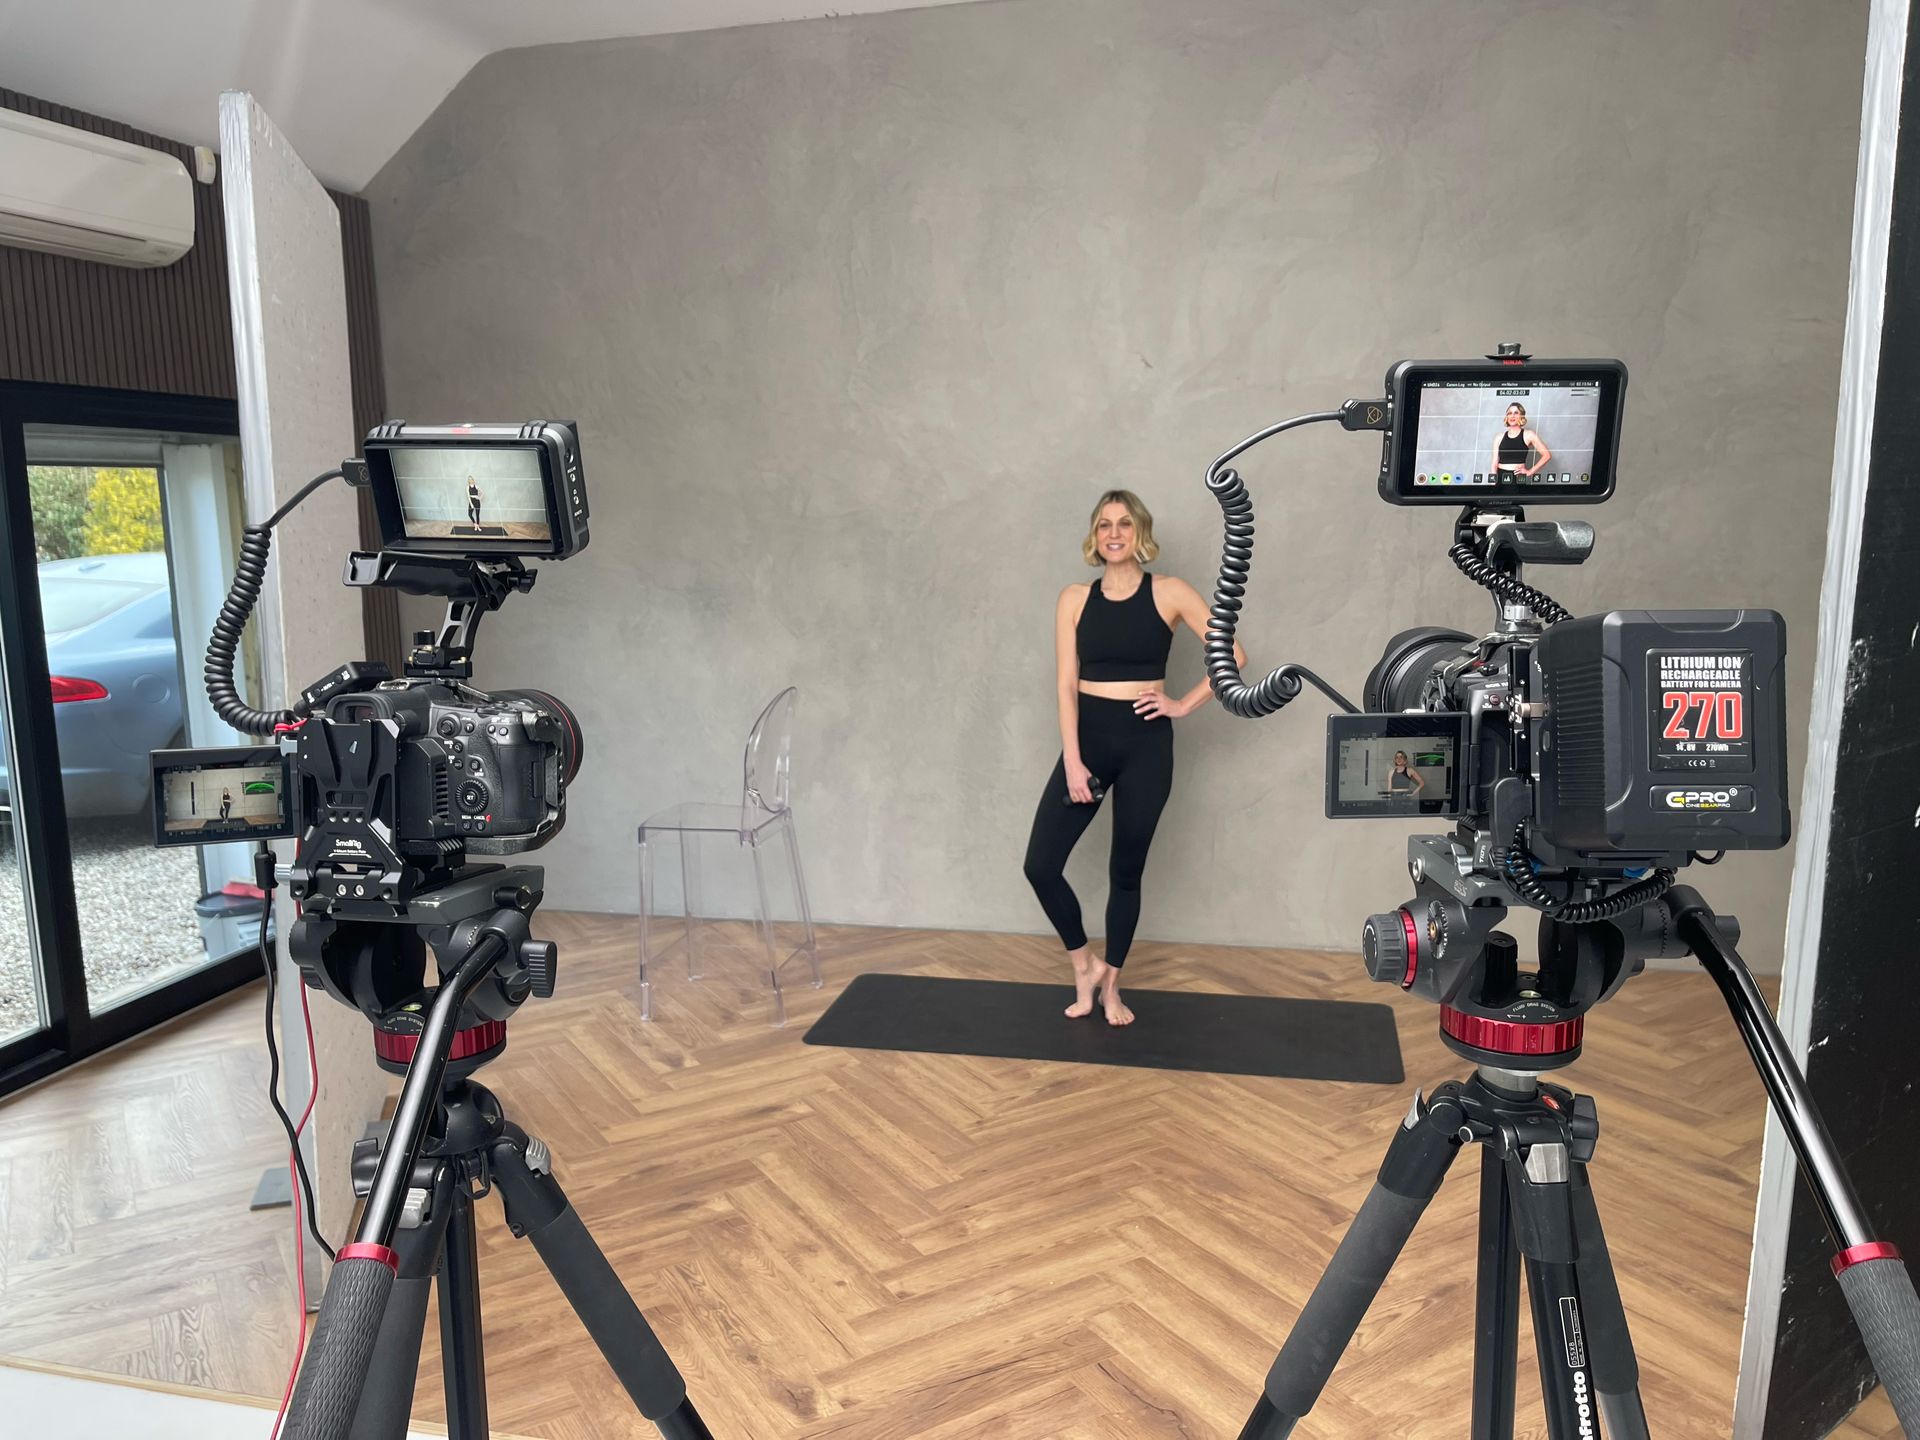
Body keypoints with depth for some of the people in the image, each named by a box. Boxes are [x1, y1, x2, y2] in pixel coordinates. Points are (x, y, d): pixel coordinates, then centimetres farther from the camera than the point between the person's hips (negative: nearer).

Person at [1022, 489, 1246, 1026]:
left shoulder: (1169, 594, -2)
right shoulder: (1074, 599, 2)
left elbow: (1233, 657, -1)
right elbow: (1066, 685, -3)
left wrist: (1183, 705, -4)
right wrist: (1073, 761, -10)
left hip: (1146, 743, -2)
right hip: (1089, 736, 2)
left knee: (1126, 871, 8)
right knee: (1040, 864, -5)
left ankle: (1111, 984, 27)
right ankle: (1085, 963, 18)